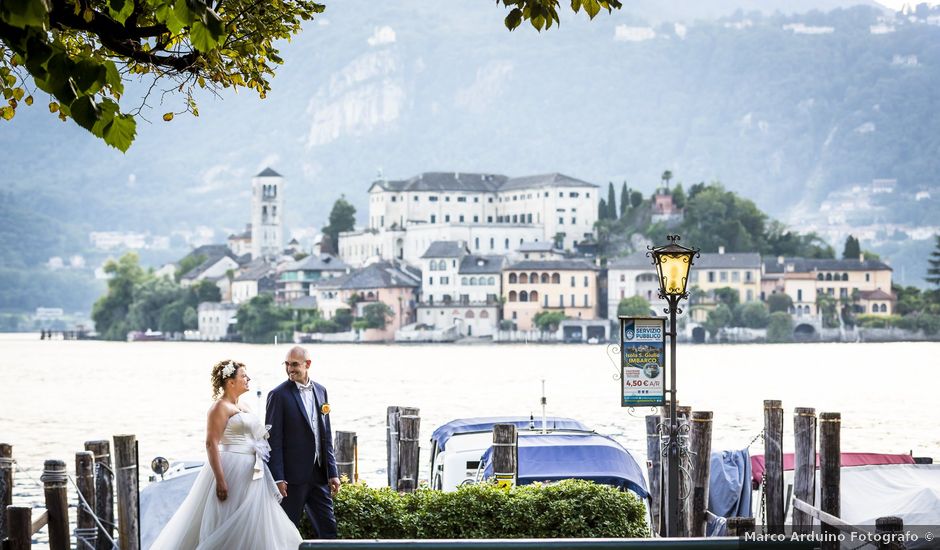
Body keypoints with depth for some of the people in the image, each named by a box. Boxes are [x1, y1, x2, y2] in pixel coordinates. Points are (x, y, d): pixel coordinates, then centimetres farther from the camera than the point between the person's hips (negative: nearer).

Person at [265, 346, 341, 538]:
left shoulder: (320, 391, 10)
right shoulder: (279, 395, -8)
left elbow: (326, 436, 13)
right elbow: (273, 440, -10)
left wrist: (332, 472, 8)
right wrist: (277, 478, -15)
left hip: (319, 475, 6)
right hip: (292, 476, -6)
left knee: (328, 528, 8)